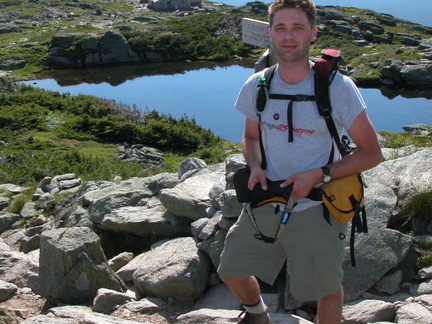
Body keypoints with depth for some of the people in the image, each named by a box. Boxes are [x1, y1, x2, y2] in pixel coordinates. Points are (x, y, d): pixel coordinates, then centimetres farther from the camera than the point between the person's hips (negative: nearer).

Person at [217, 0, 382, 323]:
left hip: (317, 209, -4)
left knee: (327, 290, 10)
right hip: (265, 203, 4)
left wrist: (319, 175, -21)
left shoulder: (338, 87, -14)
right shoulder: (256, 86, -2)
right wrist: (255, 167, -7)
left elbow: (372, 153, -10)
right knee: (231, 271, 14)